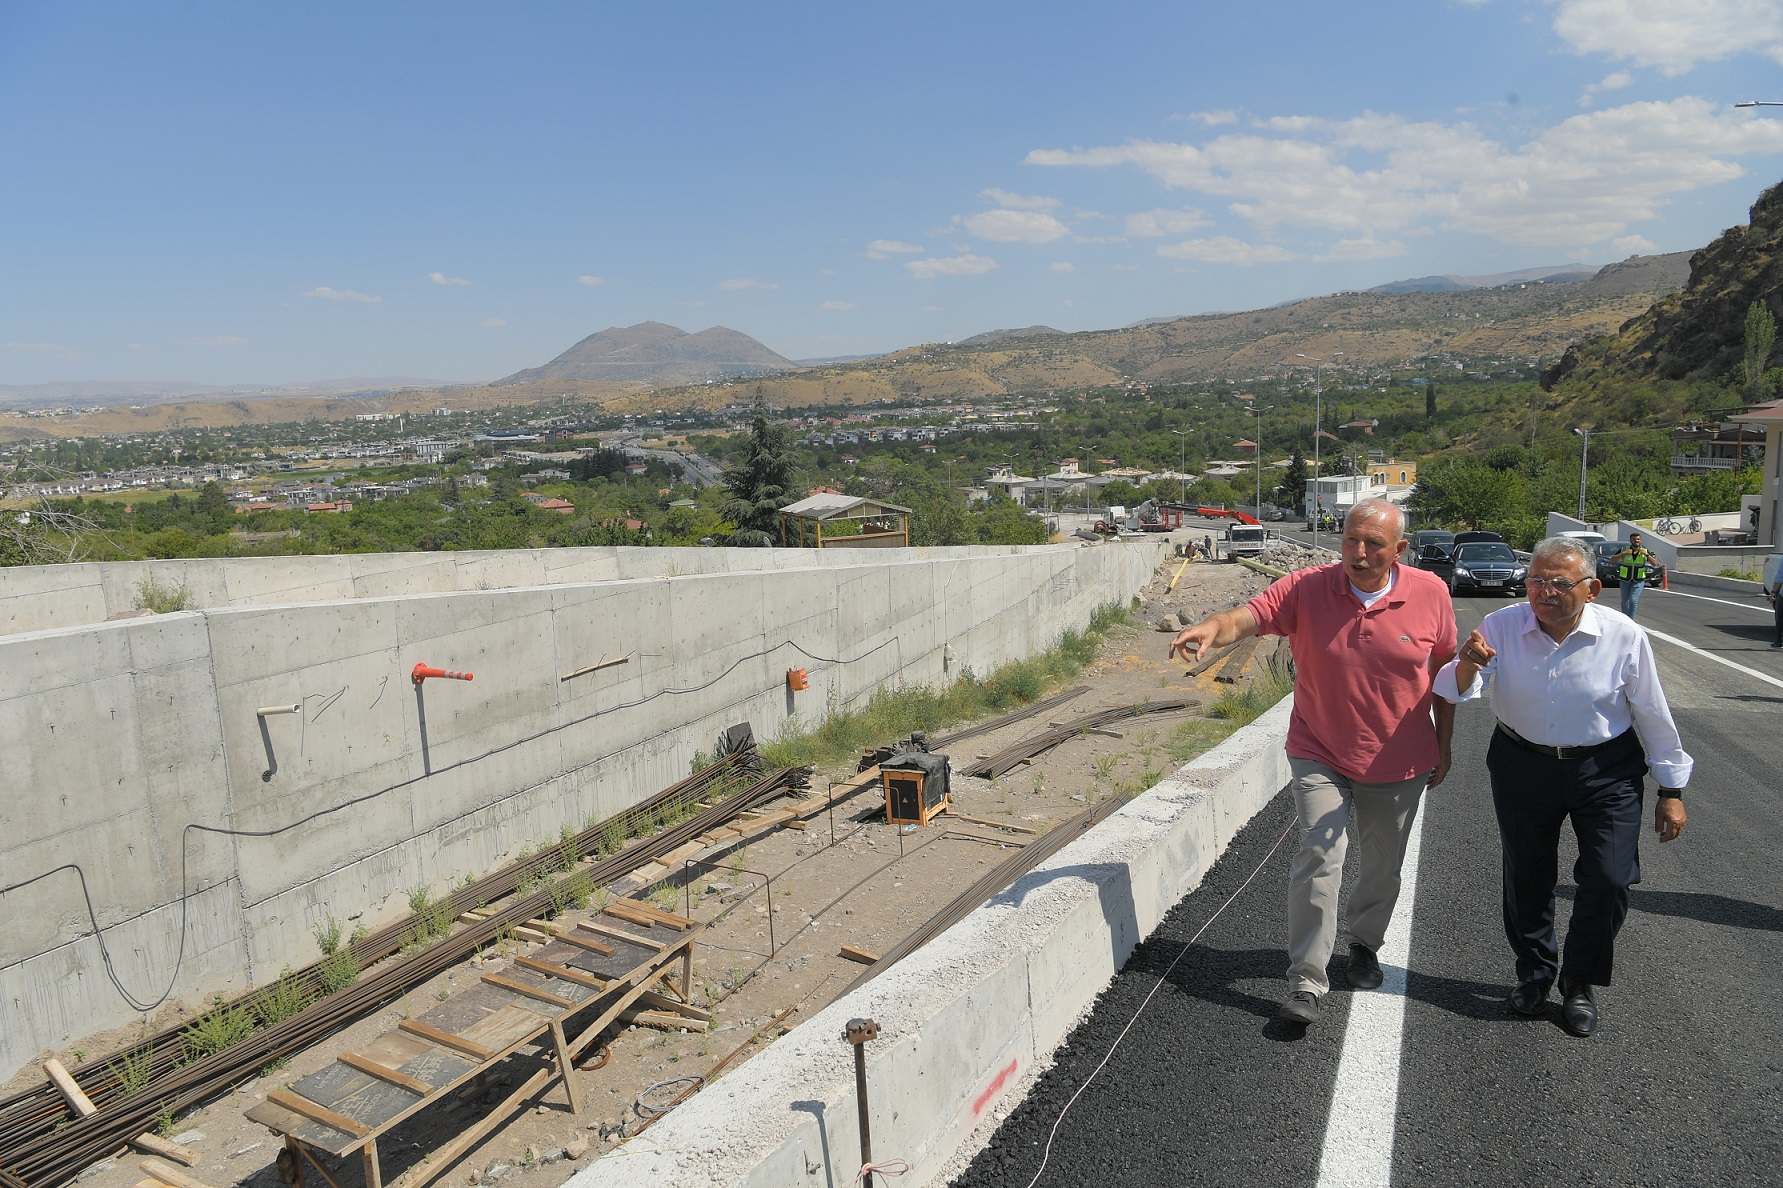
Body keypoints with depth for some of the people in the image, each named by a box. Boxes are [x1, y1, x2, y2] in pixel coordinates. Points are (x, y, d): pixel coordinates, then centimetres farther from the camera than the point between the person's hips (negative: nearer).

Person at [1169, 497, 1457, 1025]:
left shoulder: (1430, 594, -9)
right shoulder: (1306, 588, -15)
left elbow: (1443, 670, 3)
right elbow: (1246, 618, -29)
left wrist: (1443, 745, 9)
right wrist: (1211, 627, -52)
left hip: (1399, 763, 2)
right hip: (1320, 757, -2)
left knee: (1382, 866, 18)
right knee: (1320, 858, -12)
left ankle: (1364, 944, 45)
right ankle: (1306, 981, 0)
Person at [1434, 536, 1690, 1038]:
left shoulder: (1624, 637, -14)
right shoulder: (1501, 627, -14)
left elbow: (1653, 718, -4)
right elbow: (1456, 692, -21)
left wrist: (1671, 791, 1)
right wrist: (1465, 666, -45)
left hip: (1606, 771, -1)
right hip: (1522, 766, 1)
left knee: (1608, 880, -4)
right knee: (1526, 877, 11)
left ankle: (1581, 981, 21)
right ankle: (1534, 971, 35)